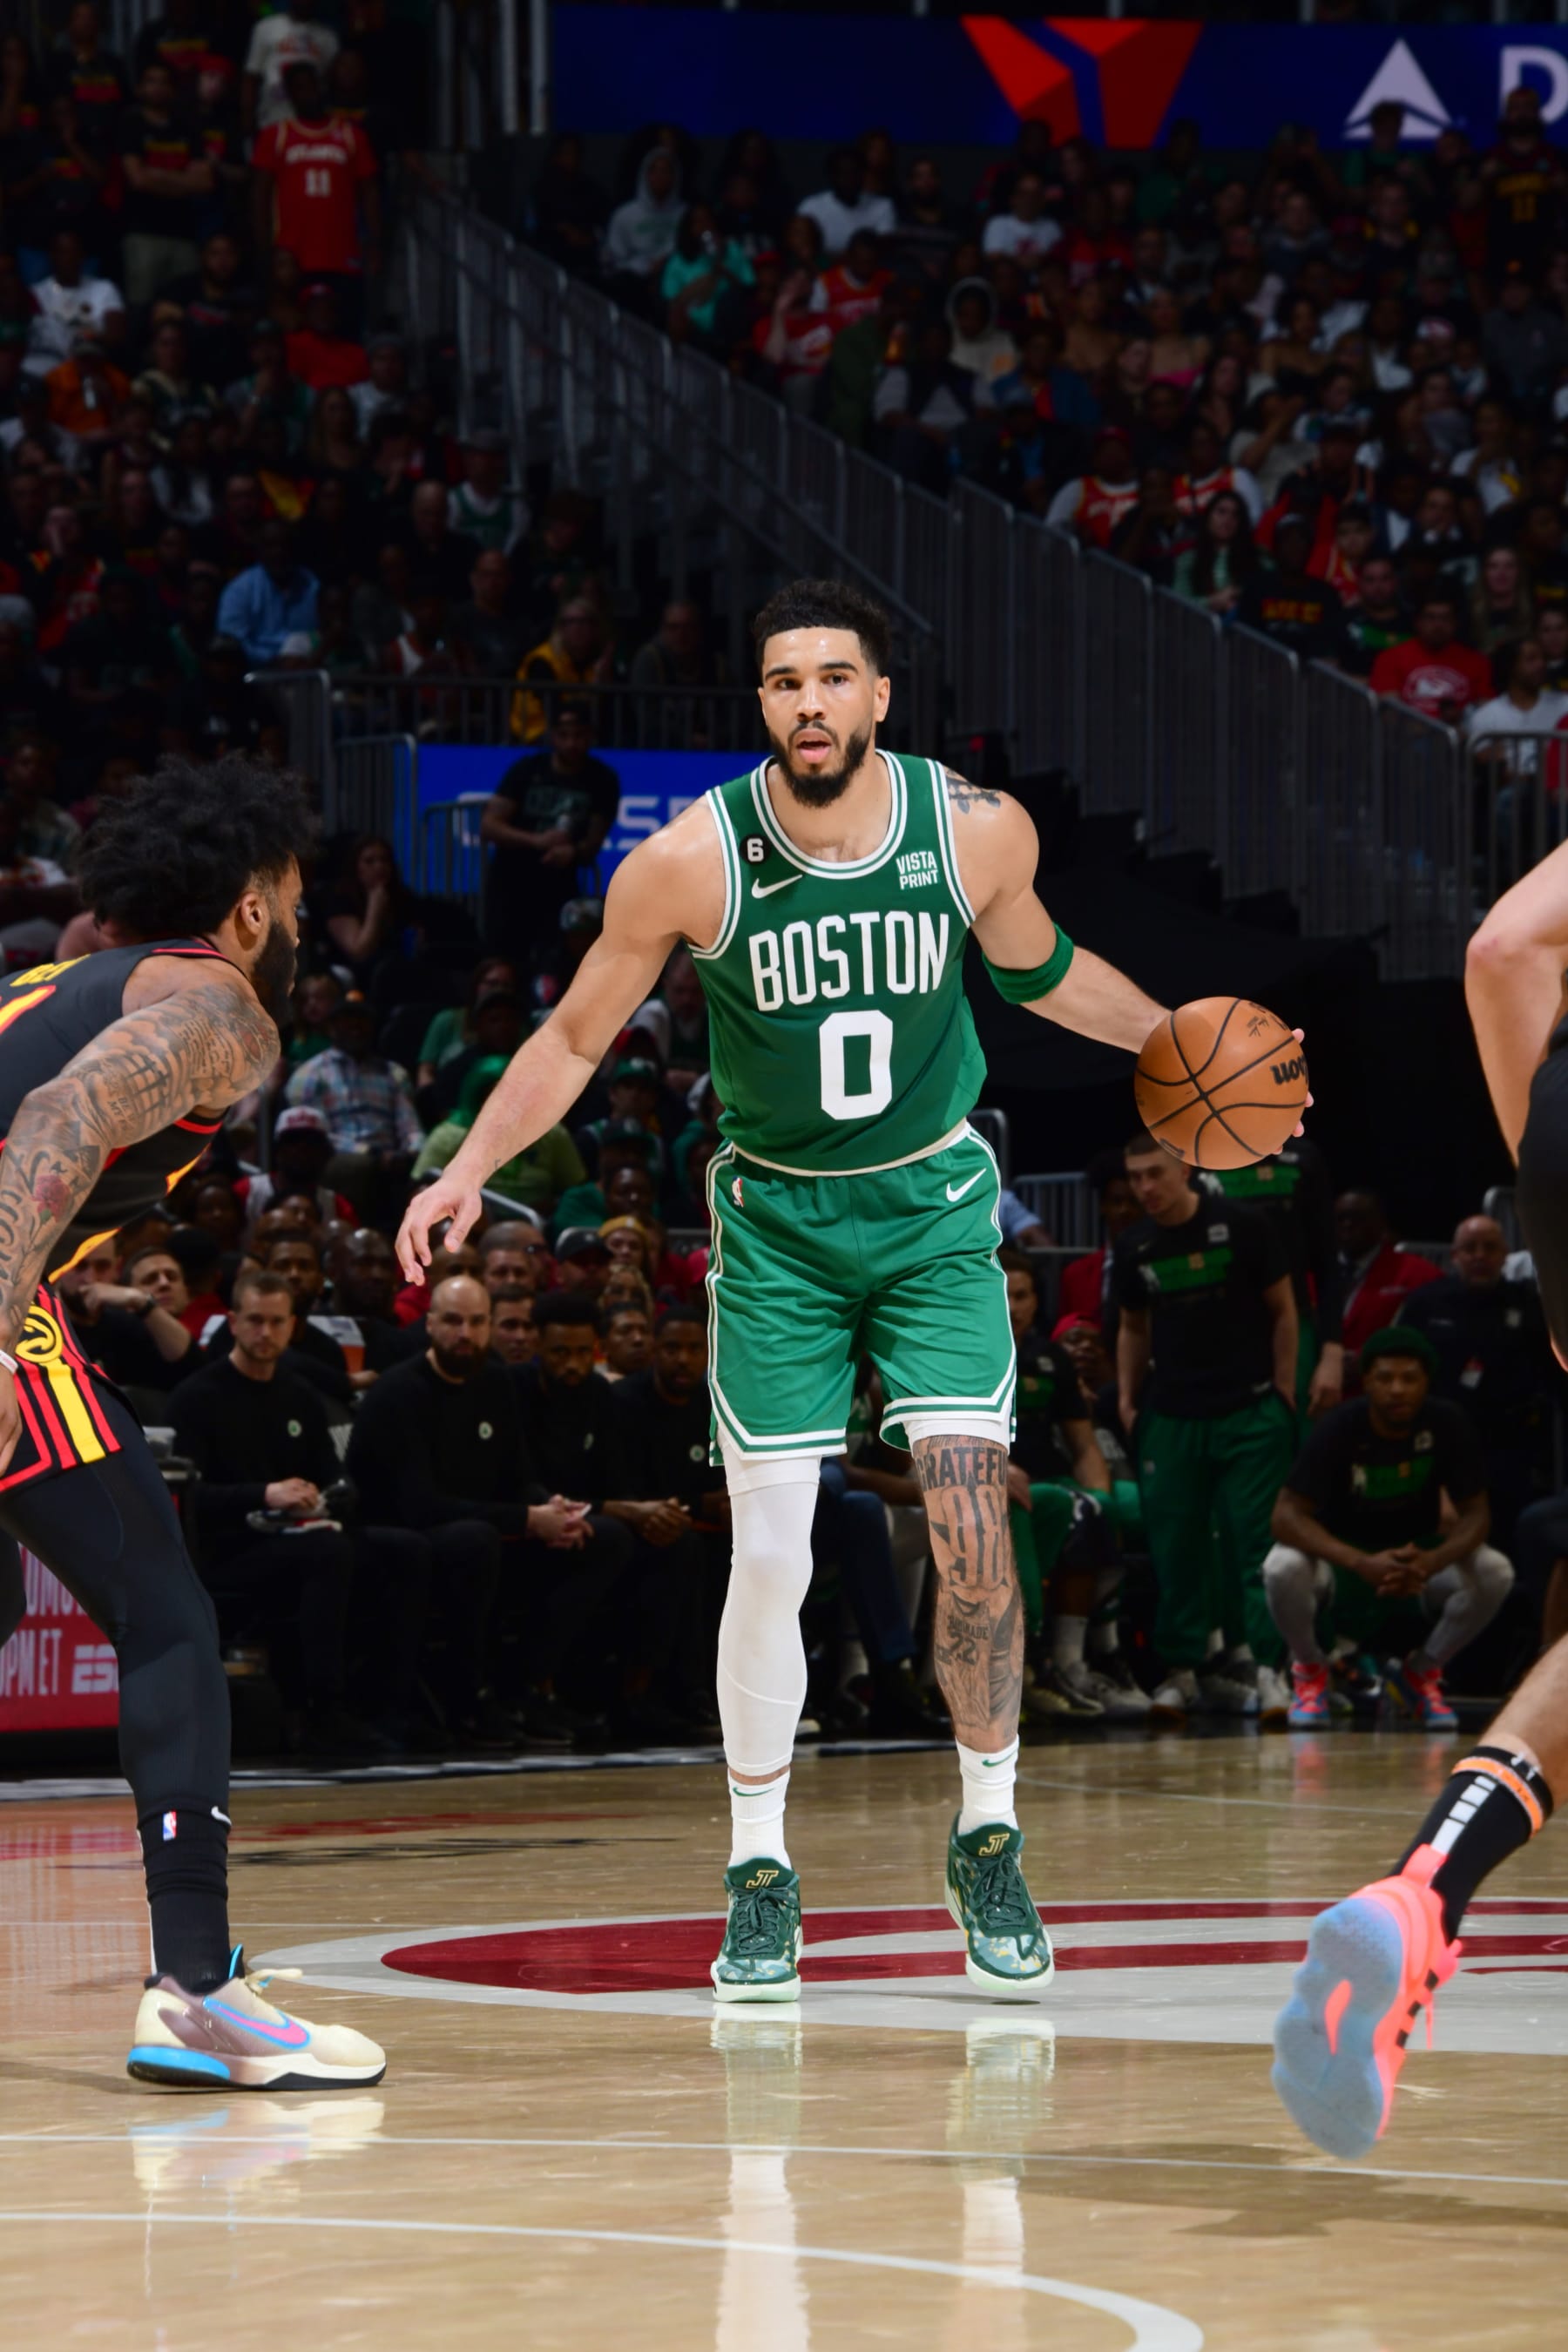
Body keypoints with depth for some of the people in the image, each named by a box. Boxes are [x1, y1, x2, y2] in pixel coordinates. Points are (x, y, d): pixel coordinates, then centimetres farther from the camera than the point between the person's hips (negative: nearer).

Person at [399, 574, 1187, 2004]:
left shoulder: (979, 829, -13)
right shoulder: (690, 861, -18)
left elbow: (1037, 969, 11)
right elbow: (576, 1041, -5)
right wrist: (471, 1170, -16)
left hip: (935, 1205, 1)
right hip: (776, 1221, -1)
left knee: (972, 1531, -10)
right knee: (770, 1554, -5)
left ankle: (990, 1844, 6)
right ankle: (761, 1874, 8)